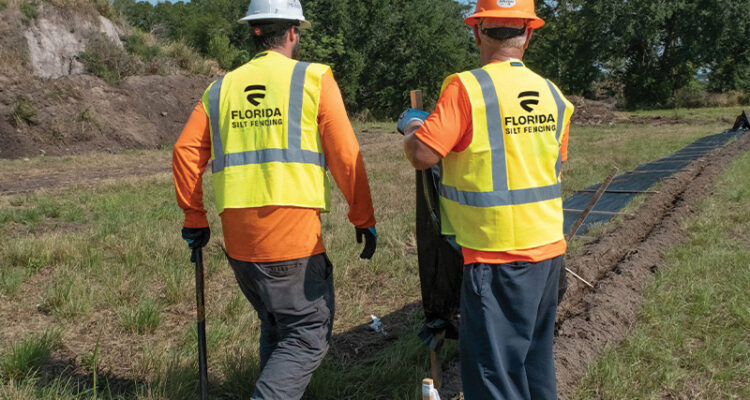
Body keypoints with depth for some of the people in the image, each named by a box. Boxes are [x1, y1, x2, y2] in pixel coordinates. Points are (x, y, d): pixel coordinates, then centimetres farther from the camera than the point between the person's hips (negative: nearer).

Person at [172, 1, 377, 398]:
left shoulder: (222, 88, 14)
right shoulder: (314, 79, 1)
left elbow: (186, 150, 8)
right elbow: (346, 157, -3)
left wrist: (194, 217, 16)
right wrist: (364, 219, 5)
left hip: (237, 235, 6)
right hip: (293, 232, -5)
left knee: (275, 329, 22)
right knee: (308, 335, 3)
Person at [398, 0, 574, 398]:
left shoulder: (466, 88, -14)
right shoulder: (553, 95, 6)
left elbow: (421, 154, -17)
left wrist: (410, 124, 4)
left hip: (497, 253, -7)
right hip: (549, 247, 7)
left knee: (494, 368, 3)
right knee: (536, 357, 21)